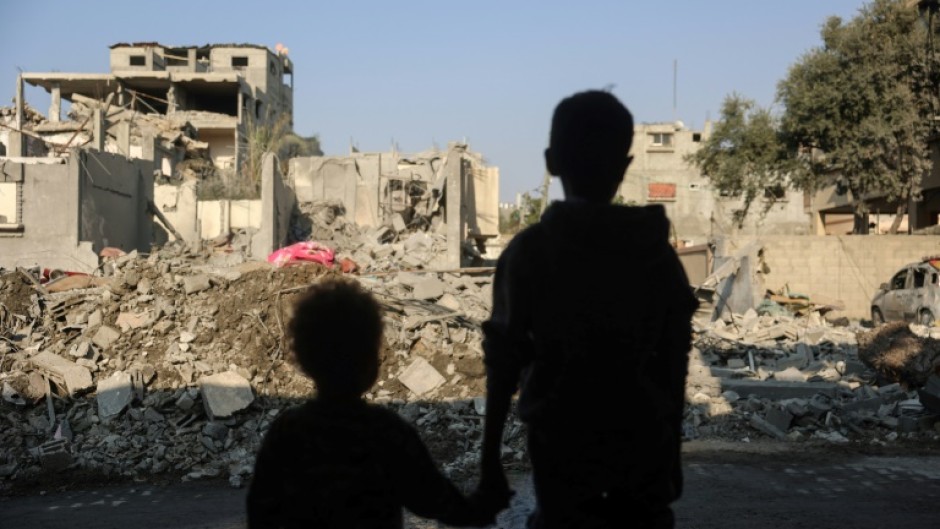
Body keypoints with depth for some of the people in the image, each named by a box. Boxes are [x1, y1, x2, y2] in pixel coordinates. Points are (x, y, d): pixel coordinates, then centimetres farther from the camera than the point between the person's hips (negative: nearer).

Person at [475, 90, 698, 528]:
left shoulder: (529, 250, -6)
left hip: (562, 444, -2)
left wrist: (490, 460, 1)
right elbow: (673, 363, 4)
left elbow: (505, 360, -7)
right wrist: (672, 453, 15)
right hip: (642, 444, 2)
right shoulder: (657, 250, 1)